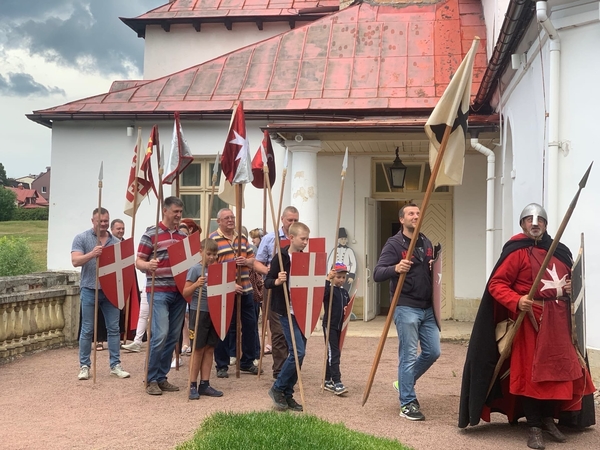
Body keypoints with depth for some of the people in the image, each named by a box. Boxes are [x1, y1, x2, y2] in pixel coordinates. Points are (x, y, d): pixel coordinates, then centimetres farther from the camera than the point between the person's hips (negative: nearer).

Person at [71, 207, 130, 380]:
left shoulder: (116, 241, 10)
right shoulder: (81, 238, -1)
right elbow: (75, 261, -12)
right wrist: (92, 254, -29)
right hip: (90, 290, -3)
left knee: (113, 329, 5)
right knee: (87, 330, 3)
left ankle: (115, 365, 12)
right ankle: (84, 366, 12)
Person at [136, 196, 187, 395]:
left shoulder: (183, 235, 13)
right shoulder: (151, 234, -4)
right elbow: (138, 262, -4)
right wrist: (147, 265, -25)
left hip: (179, 291, 6)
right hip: (158, 291, -6)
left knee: (173, 337, 7)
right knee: (160, 335, -12)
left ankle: (161, 377, 17)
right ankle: (151, 379, 2)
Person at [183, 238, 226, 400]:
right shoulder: (195, 269, -8)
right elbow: (185, 292, -10)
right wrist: (196, 284, -27)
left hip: (214, 312, 6)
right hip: (199, 312, -5)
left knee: (210, 349, 8)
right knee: (198, 349, 0)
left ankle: (205, 384, 15)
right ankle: (193, 385, 9)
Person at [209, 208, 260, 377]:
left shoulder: (242, 238, 14)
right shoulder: (212, 239, -7)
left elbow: (253, 259, 16)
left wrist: (246, 261, -7)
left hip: (245, 289, 6)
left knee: (250, 325, 10)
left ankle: (247, 362, 24)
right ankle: (221, 366, 14)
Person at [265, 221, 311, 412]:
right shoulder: (281, 258, -9)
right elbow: (267, 282, -8)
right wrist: (277, 281, -27)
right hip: (286, 311, -7)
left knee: (299, 353, 8)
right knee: (298, 351, -14)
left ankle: (287, 395, 17)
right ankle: (277, 388, 3)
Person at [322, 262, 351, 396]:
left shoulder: (344, 292, 12)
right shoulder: (329, 290, -9)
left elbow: (348, 305, 21)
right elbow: (322, 295, -30)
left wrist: (347, 309, -1)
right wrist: (327, 280, -36)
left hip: (340, 326, 8)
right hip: (329, 325, -7)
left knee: (335, 353, 12)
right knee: (333, 353, -11)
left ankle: (327, 381, 22)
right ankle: (337, 382, -14)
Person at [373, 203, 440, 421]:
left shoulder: (426, 243, 12)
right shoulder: (394, 243, -8)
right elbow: (377, 274, -17)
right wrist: (395, 268, -36)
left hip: (427, 308, 7)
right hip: (406, 308, -7)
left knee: (433, 352, 10)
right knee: (408, 355, -3)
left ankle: (406, 382, 32)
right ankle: (407, 404, 7)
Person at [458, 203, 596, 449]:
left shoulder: (560, 252, 12)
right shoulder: (517, 252, -7)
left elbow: (571, 277, 28)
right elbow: (496, 284, -12)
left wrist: (570, 286, 4)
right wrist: (517, 301, -27)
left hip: (558, 320, 6)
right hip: (531, 320, -6)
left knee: (558, 369, 10)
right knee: (531, 372, -3)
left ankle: (548, 418, 26)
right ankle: (534, 427, 6)